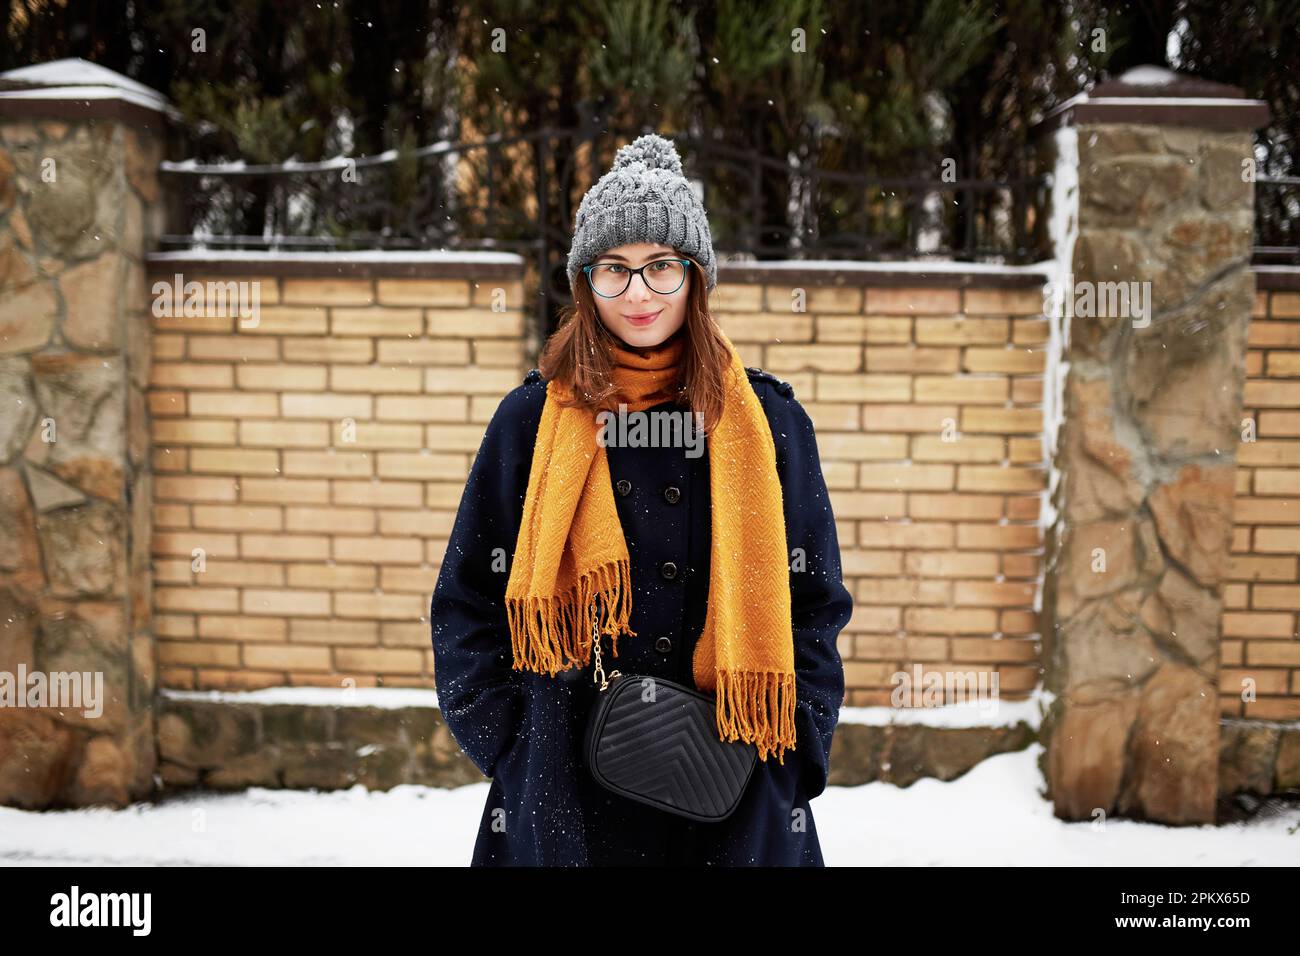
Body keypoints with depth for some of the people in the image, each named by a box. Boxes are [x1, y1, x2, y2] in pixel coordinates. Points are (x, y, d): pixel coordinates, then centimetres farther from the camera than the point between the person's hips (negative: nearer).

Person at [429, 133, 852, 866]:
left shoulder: (770, 421, 2)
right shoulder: (533, 420, 1)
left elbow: (815, 606, 6)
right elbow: (466, 605, 5)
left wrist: (790, 757, -5)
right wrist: (511, 750, -5)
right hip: (565, 793, 0)